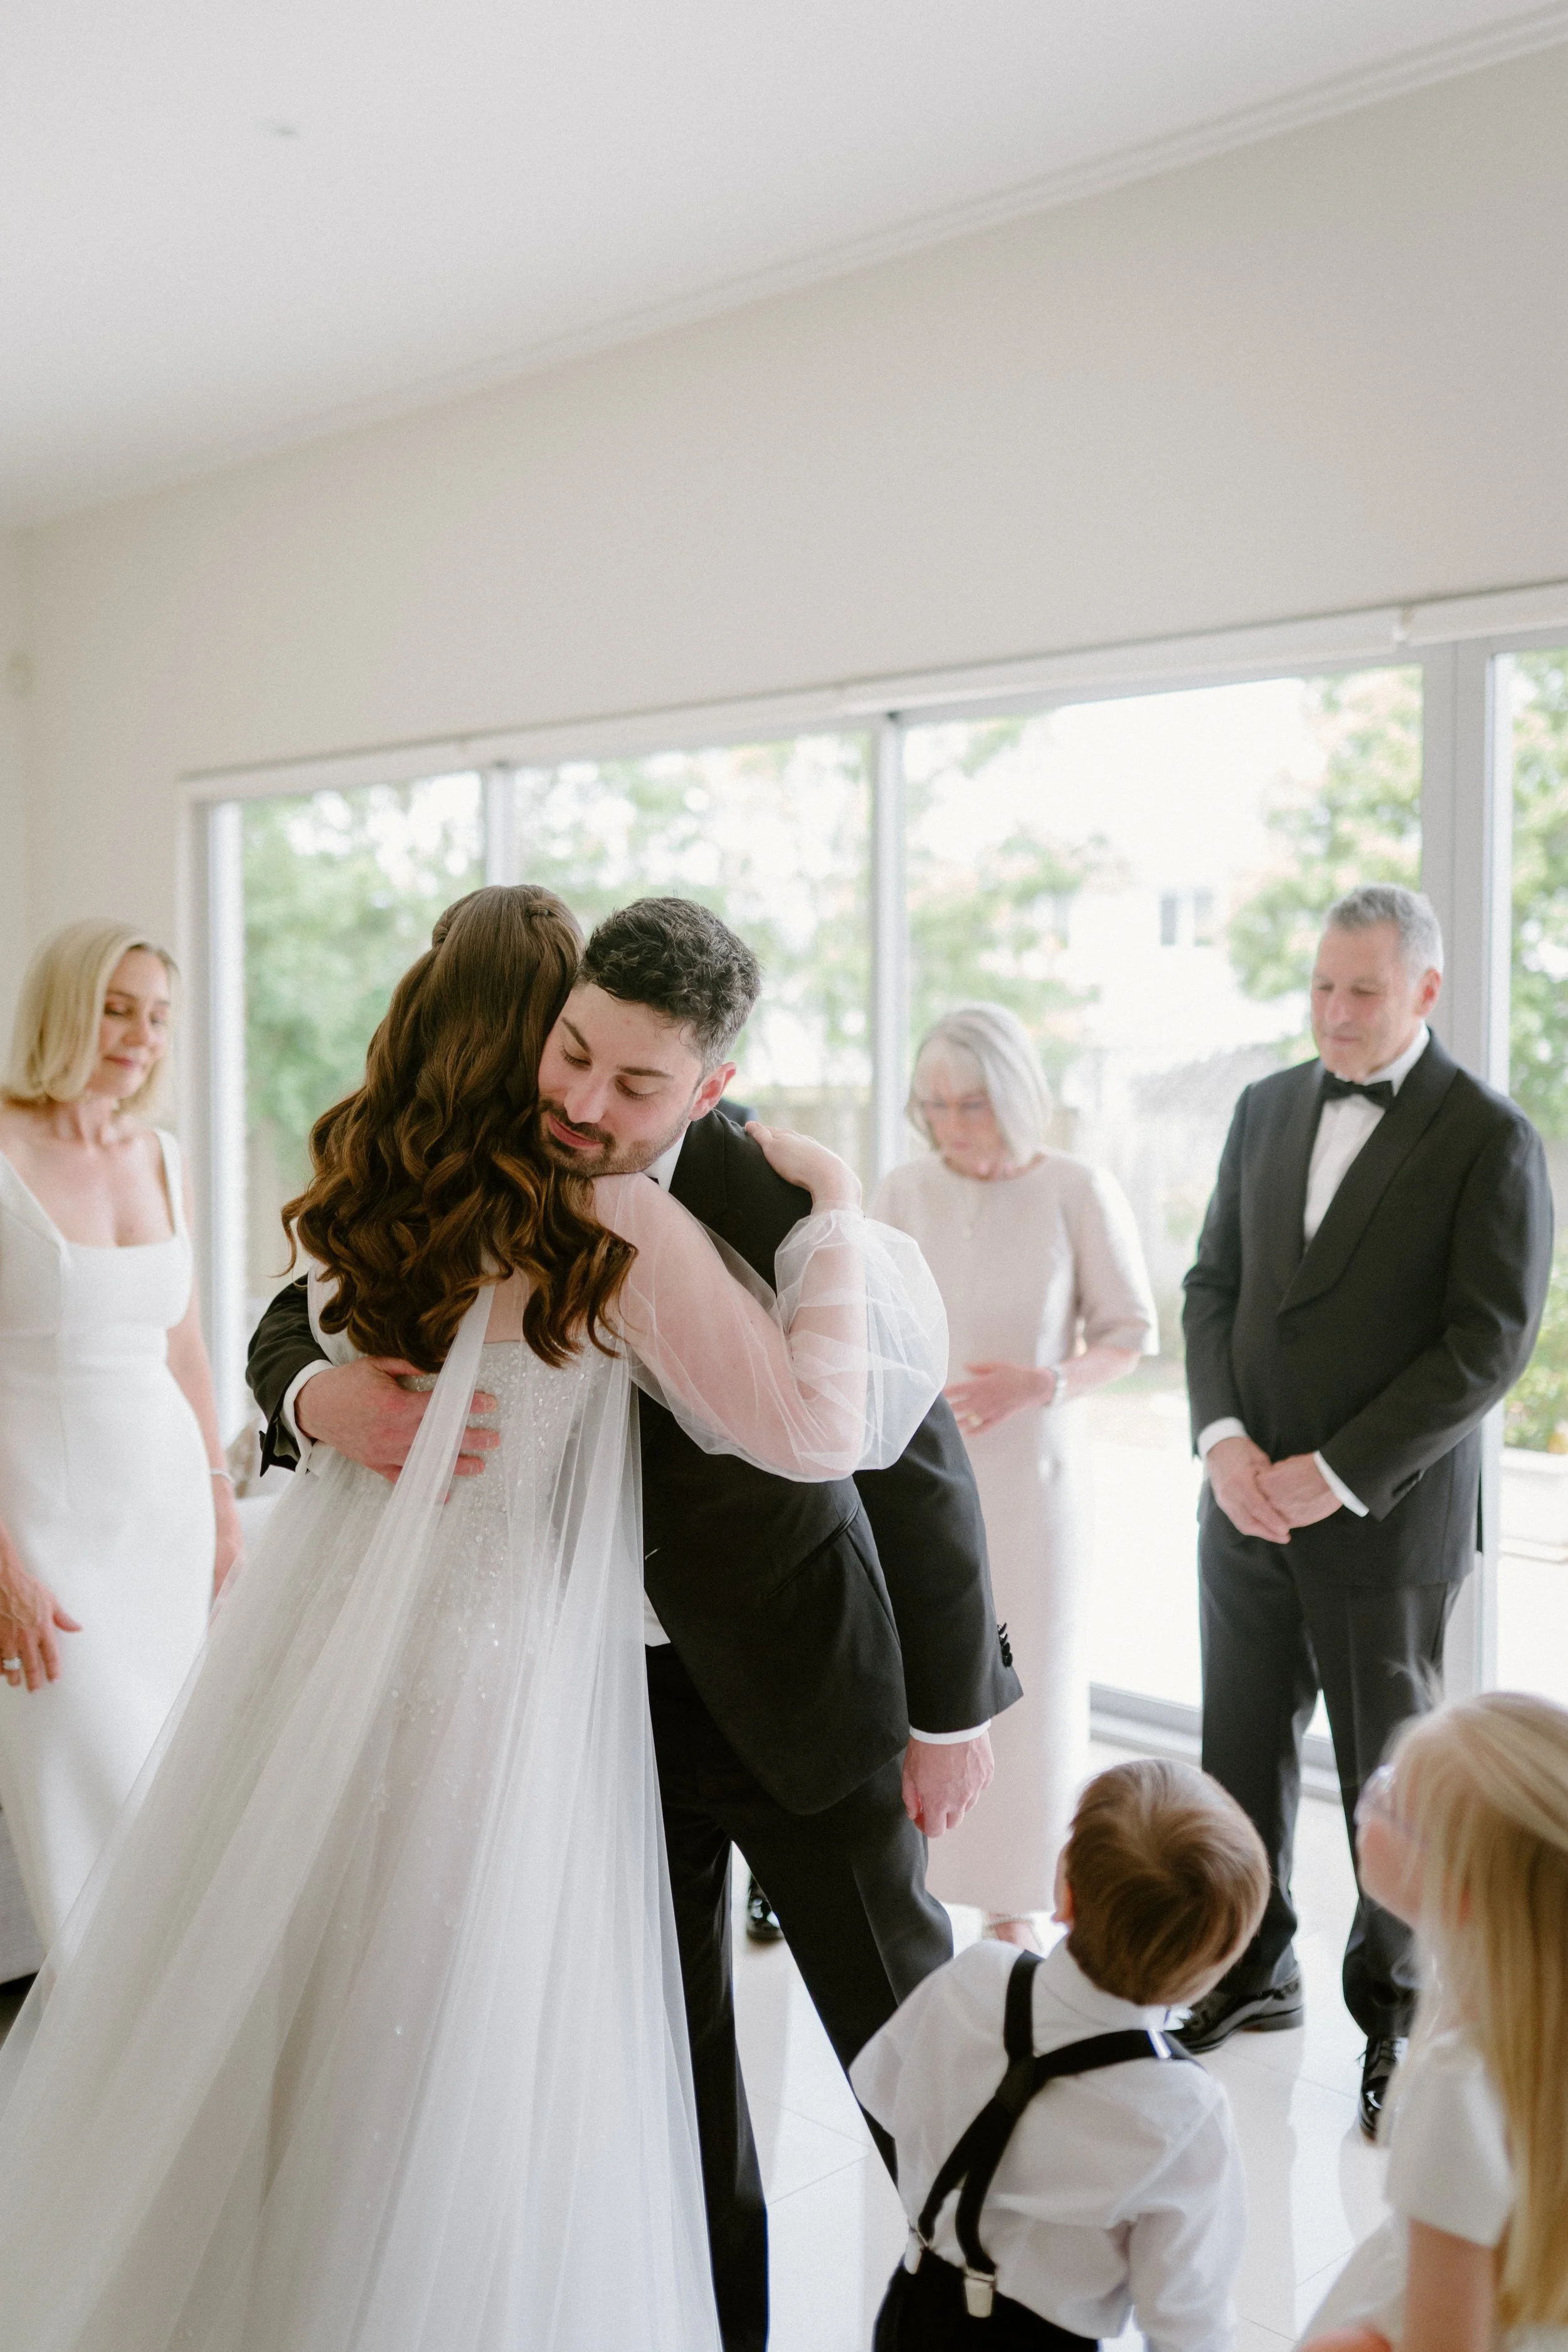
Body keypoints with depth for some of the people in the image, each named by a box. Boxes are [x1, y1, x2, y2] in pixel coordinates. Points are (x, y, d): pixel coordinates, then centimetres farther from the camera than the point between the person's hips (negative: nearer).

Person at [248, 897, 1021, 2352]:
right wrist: (322, 1396, -27)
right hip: (617, 1683, 4)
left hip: (792, 1673, -4)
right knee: (672, 2021, 16)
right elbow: (299, 1316, -1)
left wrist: (953, 1710, -7)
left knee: (891, 1999, 10)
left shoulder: (779, 1213, -24)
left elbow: (916, 1463, -14)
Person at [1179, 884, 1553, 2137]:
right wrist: (1224, 1439, -6)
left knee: (1394, 1776, 9)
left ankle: (1396, 2010, 29)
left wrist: (1338, 1473, -16)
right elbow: (1214, 1285, 10)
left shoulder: (1492, 1138, -9)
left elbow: (1489, 1342, -13)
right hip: (1248, 1505, 5)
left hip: (1388, 1518, -5)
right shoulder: (1266, 1109, 8)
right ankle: (1254, 1973, 33)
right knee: (1243, 1751, 14)